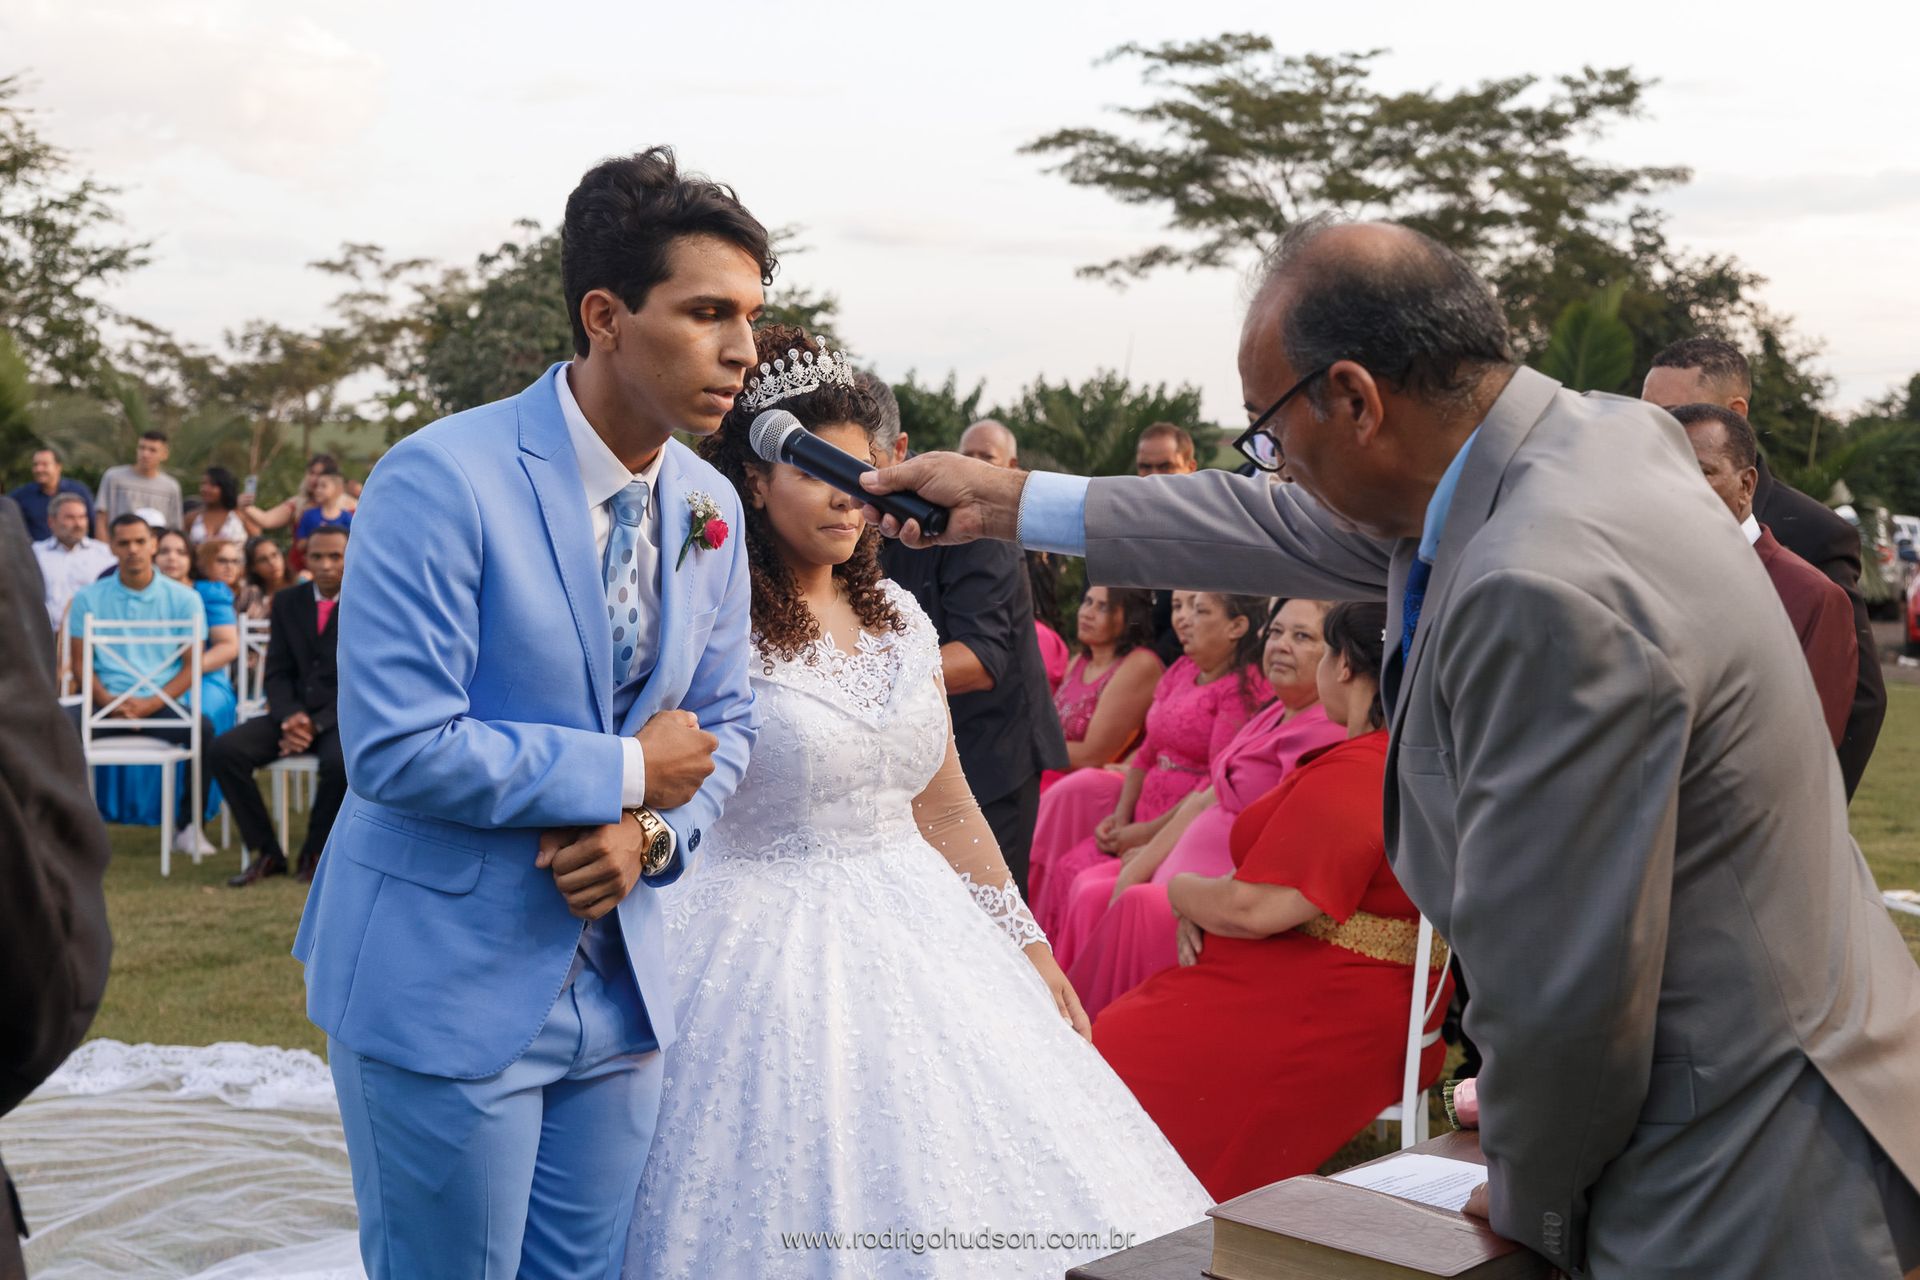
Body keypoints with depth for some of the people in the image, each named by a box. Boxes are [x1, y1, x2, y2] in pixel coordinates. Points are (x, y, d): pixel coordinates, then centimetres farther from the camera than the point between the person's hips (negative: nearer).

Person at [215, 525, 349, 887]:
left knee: (341, 761, -37)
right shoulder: (287, 603, 12)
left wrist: (317, 723, -19)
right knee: (223, 750, -20)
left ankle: (315, 854, -11)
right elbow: (276, 673, 9)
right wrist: (290, 717, -13)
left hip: (345, 717, -4)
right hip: (295, 715, 4)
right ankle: (266, 853, -9)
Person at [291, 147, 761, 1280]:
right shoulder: (443, 481, -18)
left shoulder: (711, 506, 4)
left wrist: (653, 835, -8)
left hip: (615, 982, 6)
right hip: (444, 985, -6)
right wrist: (626, 774, -15)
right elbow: (396, 747, -23)